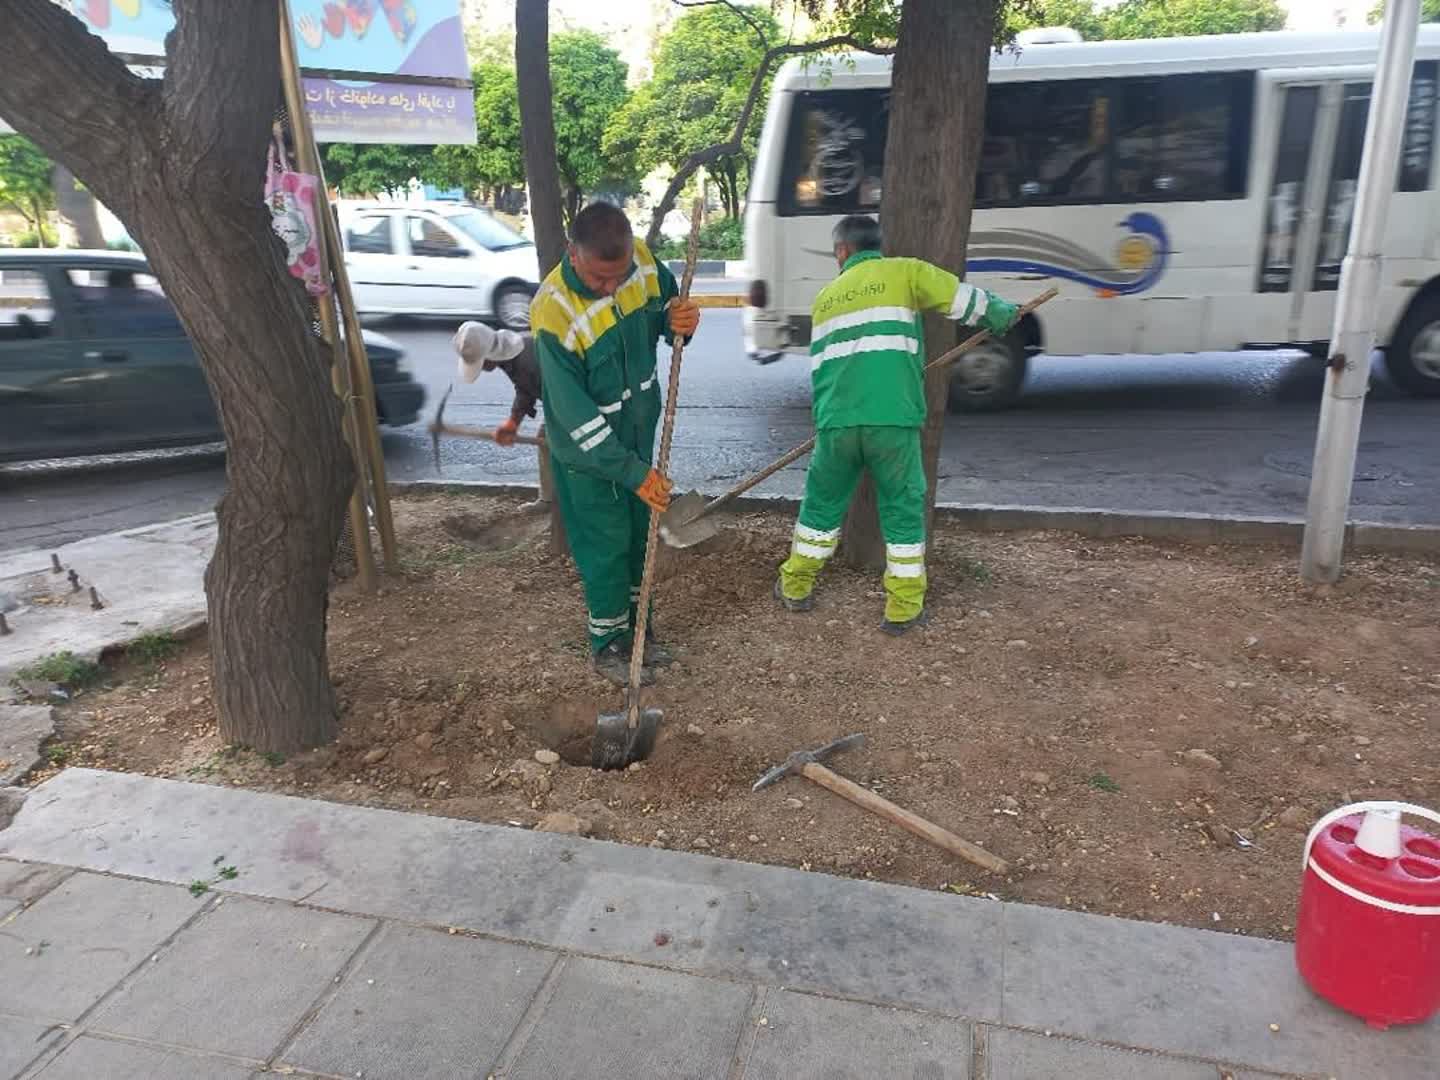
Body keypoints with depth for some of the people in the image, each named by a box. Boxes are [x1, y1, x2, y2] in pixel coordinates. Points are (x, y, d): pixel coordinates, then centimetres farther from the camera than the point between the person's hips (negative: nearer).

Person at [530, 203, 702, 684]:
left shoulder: (642, 260, -14)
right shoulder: (554, 314, -30)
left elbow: (667, 301, 7)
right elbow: (577, 418, -27)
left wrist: (679, 320, -19)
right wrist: (634, 472, -23)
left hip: (638, 433, 6)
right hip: (587, 451, -6)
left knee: (638, 535, 18)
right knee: (606, 546, 6)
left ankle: (635, 627, 38)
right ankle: (608, 644, 27)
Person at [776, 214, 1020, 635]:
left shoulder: (826, 297, 20)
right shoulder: (904, 272, 7)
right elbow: (968, 301, 7)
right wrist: (1004, 315, 25)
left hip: (837, 422, 4)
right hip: (892, 420, -3)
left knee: (821, 504, 20)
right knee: (903, 511, 10)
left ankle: (795, 588, 30)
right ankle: (904, 608, 13)